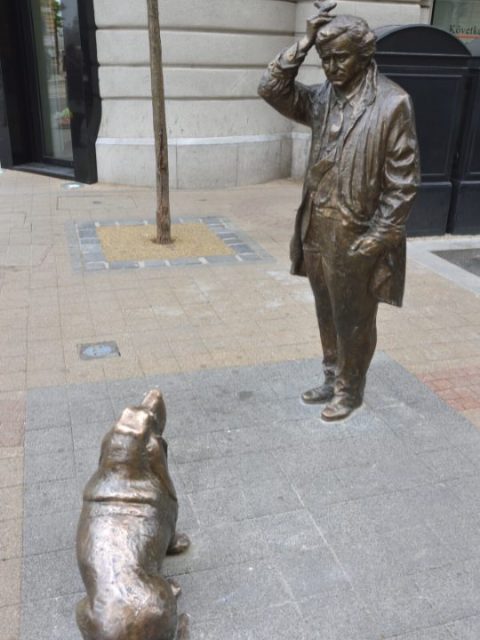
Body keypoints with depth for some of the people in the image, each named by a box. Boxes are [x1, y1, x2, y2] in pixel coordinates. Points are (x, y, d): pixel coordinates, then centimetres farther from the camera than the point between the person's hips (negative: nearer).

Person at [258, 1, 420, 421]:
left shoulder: (393, 103, -11)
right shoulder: (321, 98, 7)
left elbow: (403, 181, -12)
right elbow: (271, 88, 3)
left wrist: (378, 237, -16)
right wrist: (305, 42, -4)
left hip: (358, 235, -6)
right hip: (317, 230, 6)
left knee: (354, 319, 9)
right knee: (327, 314, 19)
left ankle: (351, 391, 28)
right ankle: (332, 379, 37)